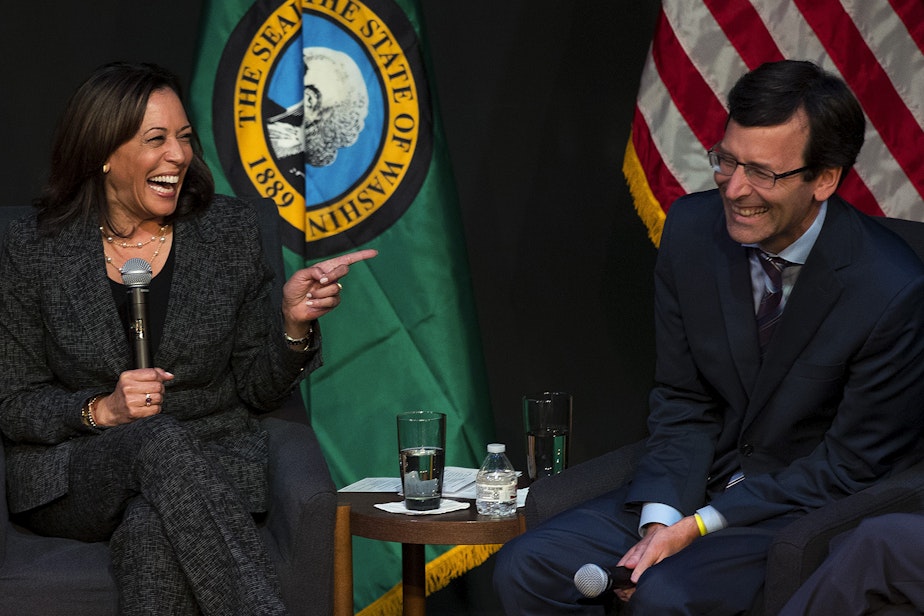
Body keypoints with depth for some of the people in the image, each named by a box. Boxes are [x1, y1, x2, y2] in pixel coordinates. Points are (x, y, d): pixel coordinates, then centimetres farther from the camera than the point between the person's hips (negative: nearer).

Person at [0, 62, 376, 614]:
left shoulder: (232, 232, 5)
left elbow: (258, 392, 7)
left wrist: (293, 323, -12)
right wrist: (102, 410, -15)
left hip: (210, 465, 1)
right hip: (77, 477, -1)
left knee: (152, 531, -36)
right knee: (160, 443, -36)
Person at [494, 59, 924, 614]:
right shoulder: (692, 228, -5)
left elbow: (850, 469, -13)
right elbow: (683, 401, 4)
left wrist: (696, 528, -16)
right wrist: (659, 522, -13)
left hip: (809, 507, -5)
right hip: (702, 485, 6)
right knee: (525, 568, -11)